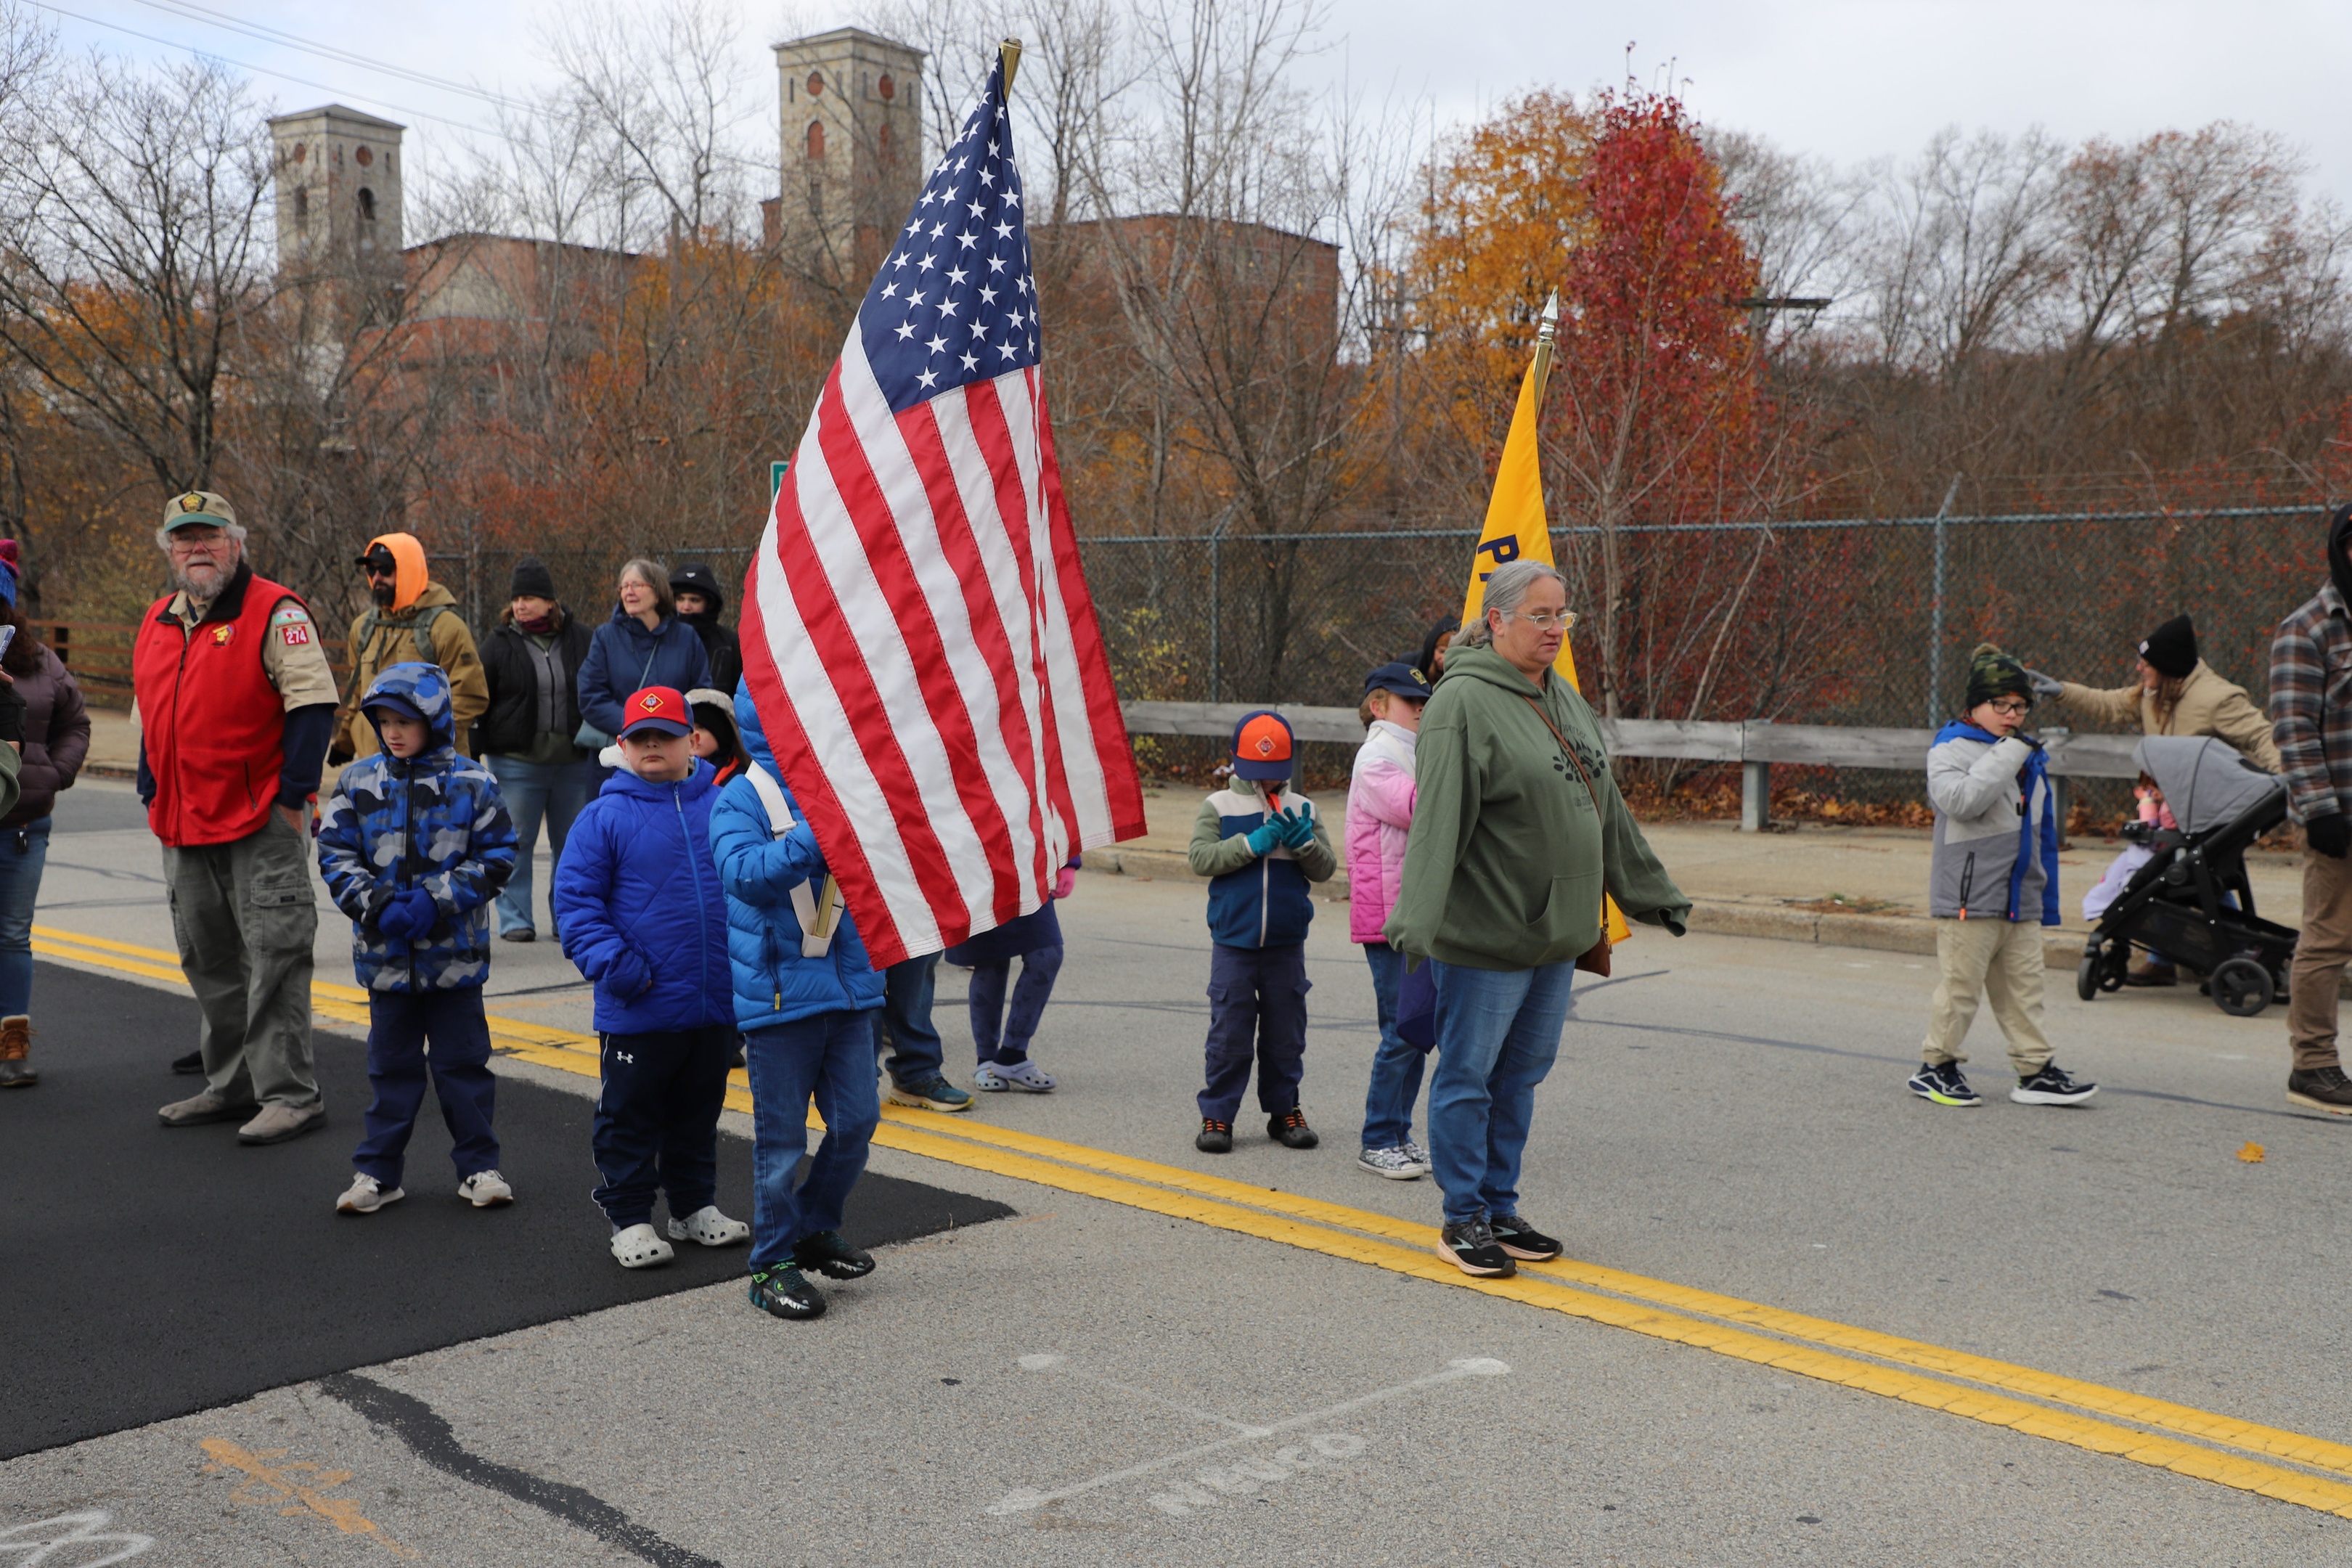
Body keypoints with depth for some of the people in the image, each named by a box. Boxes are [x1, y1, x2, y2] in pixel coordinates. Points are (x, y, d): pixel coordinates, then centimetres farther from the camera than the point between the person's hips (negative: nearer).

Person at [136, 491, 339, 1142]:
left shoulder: (275, 612, -7)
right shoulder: (157, 623, 16)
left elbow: (312, 703, -12)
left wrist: (292, 795, -15)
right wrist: (153, 796, 18)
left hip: (262, 822, -8)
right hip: (186, 830, 8)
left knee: (273, 957, -7)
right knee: (209, 962, 15)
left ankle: (290, 1094, -4)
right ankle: (231, 1085, 26)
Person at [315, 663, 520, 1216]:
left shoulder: (471, 783, -4)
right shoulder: (358, 782, 2)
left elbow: (497, 857, -5)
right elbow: (336, 856, 1)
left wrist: (436, 900, -15)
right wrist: (379, 905, -14)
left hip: (455, 950, -2)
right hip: (385, 952, 2)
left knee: (463, 1060, 7)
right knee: (391, 1064, 11)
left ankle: (478, 1166, 18)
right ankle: (378, 1171, 21)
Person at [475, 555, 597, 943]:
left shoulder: (579, 638, 5)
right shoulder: (500, 643, 2)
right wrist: (473, 753, -2)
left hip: (573, 761, 1)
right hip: (516, 762, -1)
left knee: (573, 844, 7)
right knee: (515, 842, 2)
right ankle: (515, 920, 11)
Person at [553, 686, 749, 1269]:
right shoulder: (605, 816, -7)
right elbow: (575, 900, -7)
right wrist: (611, 961, -19)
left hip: (715, 1003, 3)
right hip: (638, 1008, -3)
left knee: (699, 1111, 18)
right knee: (631, 1116, 7)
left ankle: (696, 1207, 33)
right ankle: (629, 1219, 20)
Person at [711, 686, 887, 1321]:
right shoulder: (741, 799, -8)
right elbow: (743, 871, -24)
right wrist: (815, 836, -33)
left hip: (849, 983, 5)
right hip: (779, 991, -5)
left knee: (857, 1120, 10)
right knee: (781, 1134, 2)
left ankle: (815, 1229, 32)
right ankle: (773, 1266, 15)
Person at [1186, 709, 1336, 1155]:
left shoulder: (1304, 809, 9)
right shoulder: (1218, 806, 2)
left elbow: (1325, 869, 4)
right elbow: (1201, 858, -11)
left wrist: (1303, 842, -15)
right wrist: (1253, 843, -17)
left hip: (1287, 943, 2)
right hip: (1233, 941, -2)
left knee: (1286, 1034, 9)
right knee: (1229, 1033, 0)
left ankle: (1284, 1110, 21)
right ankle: (1217, 1115, 9)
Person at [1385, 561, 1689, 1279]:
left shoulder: (1565, 699, 14)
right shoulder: (1463, 703, -13)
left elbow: (1606, 806, 22)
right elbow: (1437, 818, -23)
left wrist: (1652, 890, 26)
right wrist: (1417, 917, -31)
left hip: (1557, 934, 8)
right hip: (1484, 935, -8)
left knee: (1520, 1076, 15)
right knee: (1468, 1076, 3)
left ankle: (1501, 1207, 27)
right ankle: (1464, 1219, 14)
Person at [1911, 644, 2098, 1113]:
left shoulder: (2029, 754, 16)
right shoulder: (1951, 748, -7)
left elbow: (2042, 830, 22)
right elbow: (1961, 799, -28)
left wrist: (2048, 898, 20)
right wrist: (2007, 754, -22)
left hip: (2022, 900, 7)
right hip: (1968, 897, -7)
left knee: (2025, 987, 10)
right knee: (1959, 986, -1)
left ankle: (2036, 1071, 15)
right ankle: (1936, 1066, 11)